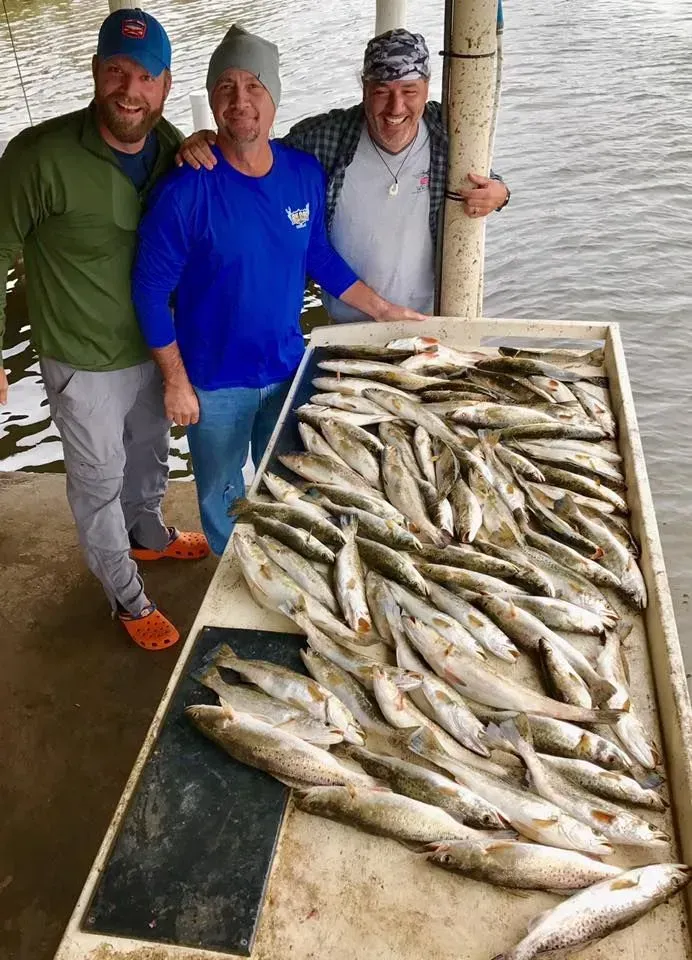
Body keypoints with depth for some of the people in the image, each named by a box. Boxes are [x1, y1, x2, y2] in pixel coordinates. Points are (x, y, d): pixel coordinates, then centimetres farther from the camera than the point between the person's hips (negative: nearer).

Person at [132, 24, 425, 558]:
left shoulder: (304, 172, -7)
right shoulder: (186, 191, -21)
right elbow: (151, 290, -14)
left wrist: (386, 312, 4)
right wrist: (176, 382, -12)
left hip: (287, 366, 4)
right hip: (215, 382, -3)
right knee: (220, 493, 18)